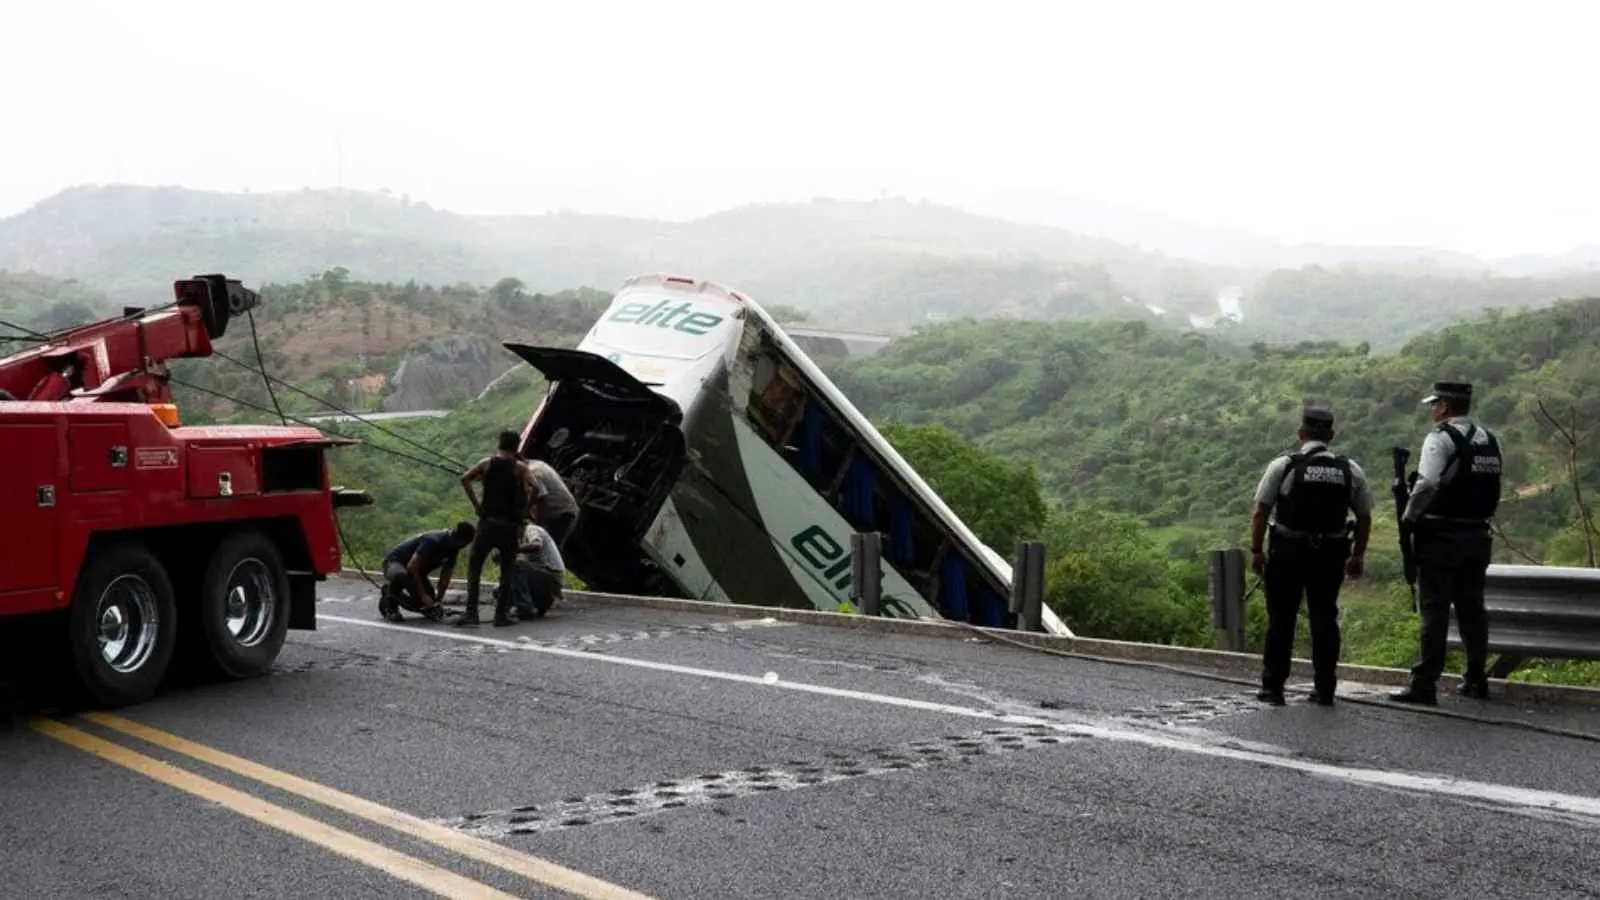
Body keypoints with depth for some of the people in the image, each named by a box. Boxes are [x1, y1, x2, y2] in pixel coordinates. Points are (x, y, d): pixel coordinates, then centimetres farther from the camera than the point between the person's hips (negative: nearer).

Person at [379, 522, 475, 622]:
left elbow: (445, 577, -1)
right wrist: (423, 595, -33)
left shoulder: (453, 548, -6)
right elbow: (412, 567, -34)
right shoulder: (434, 541, -30)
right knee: (401, 575, -43)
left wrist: (438, 600, -11)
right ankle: (389, 604, -13)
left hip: (417, 573, 8)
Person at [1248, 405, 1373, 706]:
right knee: (1325, 619, 9)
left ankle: (1273, 687, 9)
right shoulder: (1351, 470, 4)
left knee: (1281, 620, 6)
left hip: (1287, 553, -2)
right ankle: (1324, 689, 11)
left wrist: (1256, 550, 2)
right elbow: (1365, 517, 9)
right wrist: (1357, 555, 18)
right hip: (1330, 555, 2)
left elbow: (1260, 512, -7)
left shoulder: (1283, 466, -6)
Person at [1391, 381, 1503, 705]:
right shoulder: (1490, 440, 11)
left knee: (1434, 611, -5)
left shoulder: (1441, 438, -12)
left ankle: (1424, 684, -4)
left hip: (1441, 536, -7)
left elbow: (1427, 484, -20)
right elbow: (1492, 489, 11)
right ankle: (1476, 680, 22)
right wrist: (1480, 519, 16)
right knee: (1472, 608, 15)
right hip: (1478, 537, 7)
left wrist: (1408, 520, -10)